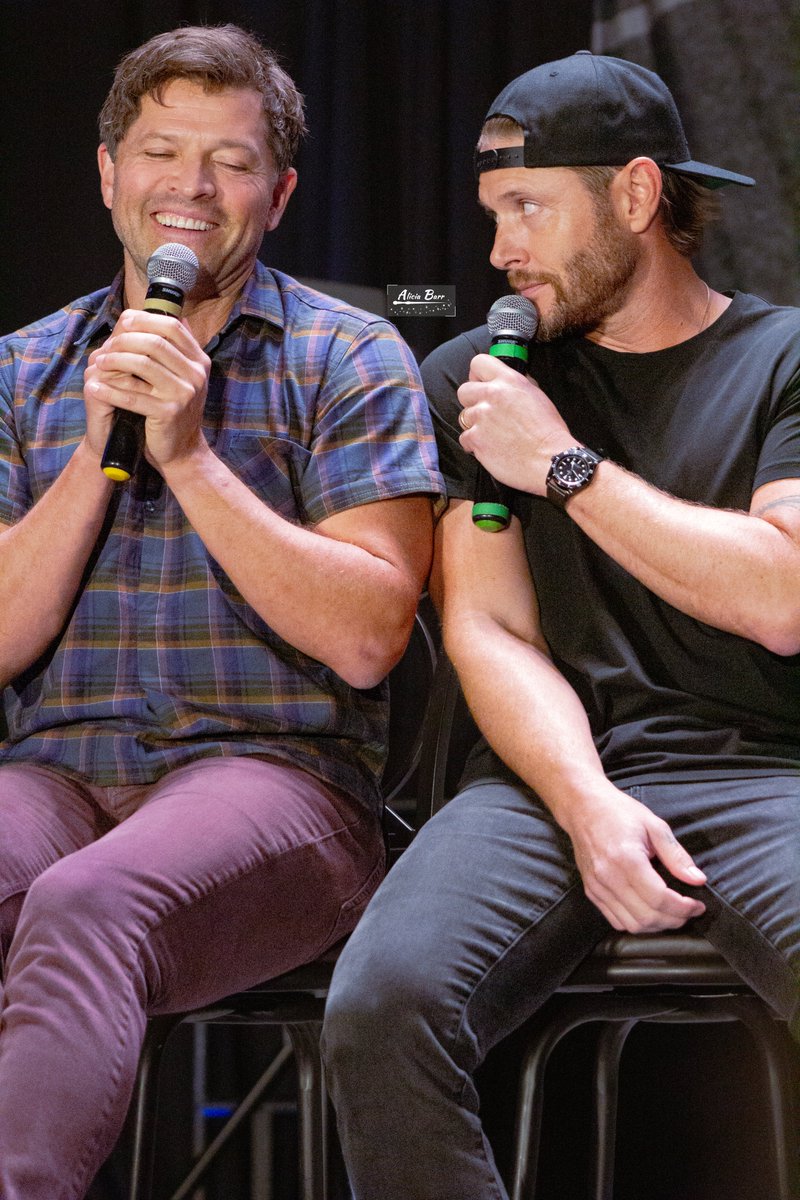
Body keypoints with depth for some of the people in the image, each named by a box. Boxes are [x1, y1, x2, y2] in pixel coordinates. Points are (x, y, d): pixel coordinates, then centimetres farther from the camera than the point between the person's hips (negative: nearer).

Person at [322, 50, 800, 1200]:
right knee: (382, 1006, -30)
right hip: (552, 772, 2)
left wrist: (565, 466, -2)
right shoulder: (469, 381, 18)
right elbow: (489, 630, 8)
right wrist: (587, 804, -11)